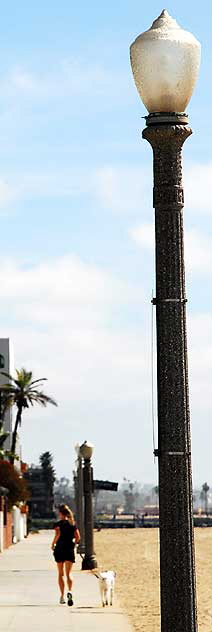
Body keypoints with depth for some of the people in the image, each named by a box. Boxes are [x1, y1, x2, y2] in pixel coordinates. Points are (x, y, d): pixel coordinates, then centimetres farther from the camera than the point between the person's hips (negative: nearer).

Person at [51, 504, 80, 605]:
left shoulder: (59, 523, -5)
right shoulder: (72, 523, 7)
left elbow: (58, 534, -22)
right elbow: (78, 537, 2)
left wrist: (53, 544, -9)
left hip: (59, 550, -2)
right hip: (70, 550, 2)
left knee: (61, 574, 11)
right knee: (68, 574, 0)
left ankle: (62, 596, 12)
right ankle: (70, 591, -27)